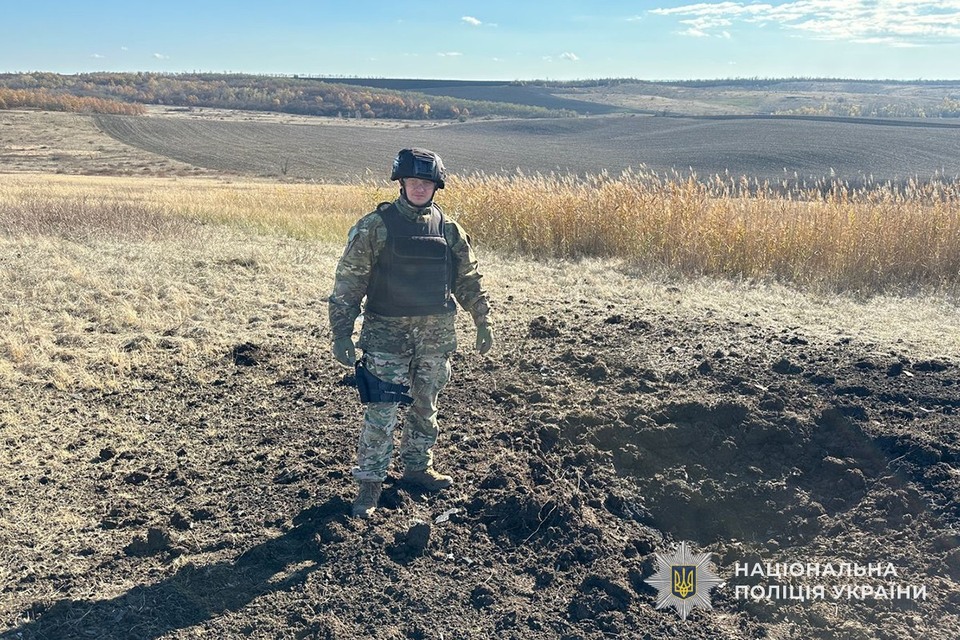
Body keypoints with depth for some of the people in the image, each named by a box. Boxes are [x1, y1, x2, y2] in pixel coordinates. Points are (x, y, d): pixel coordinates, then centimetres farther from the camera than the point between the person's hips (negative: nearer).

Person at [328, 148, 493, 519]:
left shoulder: (448, 230, 5)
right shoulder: (375, 227, -7)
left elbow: (468, 279, 14)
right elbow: (348, 282, -7)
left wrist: (483, 323, 13)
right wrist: (341, 334, -11)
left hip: (437, 333, 4)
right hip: (387, 332, -4)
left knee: (425, 407, 14)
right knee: (381, 410, -4)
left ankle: (417, 468, 30)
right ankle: (370, 484, 7)